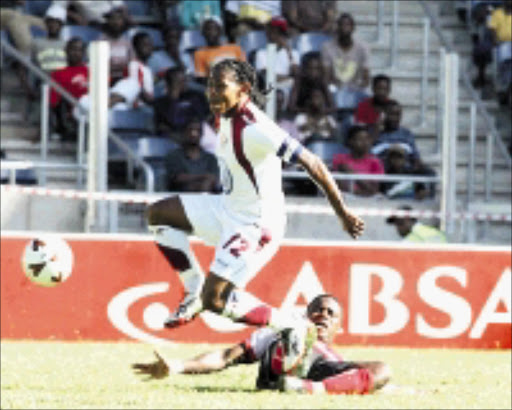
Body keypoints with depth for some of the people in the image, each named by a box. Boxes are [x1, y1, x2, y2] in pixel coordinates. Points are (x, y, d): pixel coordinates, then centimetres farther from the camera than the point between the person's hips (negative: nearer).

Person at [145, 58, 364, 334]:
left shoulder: (253, 129, -28)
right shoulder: (225, 117, 0)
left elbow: (311, 163, -27)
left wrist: (343, 214, -25)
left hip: (255, 224, -10)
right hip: (228, 207, 10)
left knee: (215, 300, -13)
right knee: (157, 214, 11)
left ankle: (295, 327, 1)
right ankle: (195, 290, 15)